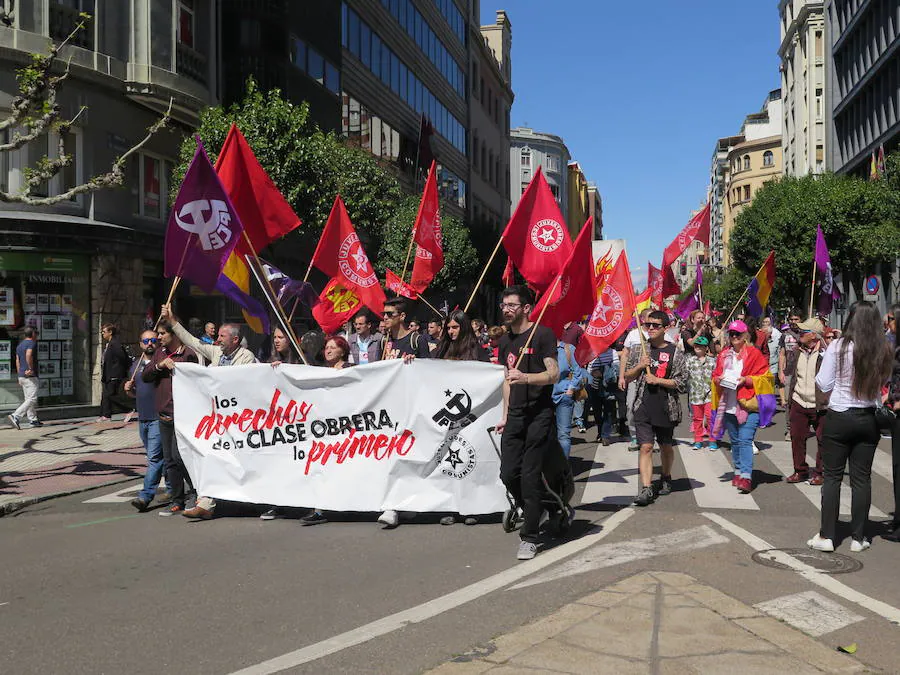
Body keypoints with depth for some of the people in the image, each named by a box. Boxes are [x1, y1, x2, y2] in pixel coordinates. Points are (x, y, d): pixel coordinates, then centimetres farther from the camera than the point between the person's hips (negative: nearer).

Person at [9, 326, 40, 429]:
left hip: (22, 376, 9)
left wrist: (19, 376, 20)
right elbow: (28, 355, -28)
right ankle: (16, 416, -20)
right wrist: (31, 369, -21)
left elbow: (17, 361, 18)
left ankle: (33, 420, 14)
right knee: (32, 399, -10)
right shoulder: (32, 343, -10)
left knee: (27, 399, 11)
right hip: (30, 376, -9)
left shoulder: (19, 345, 17)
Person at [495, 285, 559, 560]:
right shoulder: (505, 341, 15)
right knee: (508, 474, 3)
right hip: (515, 415, 7)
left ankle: (529, 537, 2)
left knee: (529, 476, -7)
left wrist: (525, 377, -29)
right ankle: (535, 513, 29)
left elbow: (554, 373, -13)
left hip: (539, 415, -6)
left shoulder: (542, 334, -6)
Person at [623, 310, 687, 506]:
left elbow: (682, 382, -4)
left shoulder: (675, 353, -1)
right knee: (646, 446, -8)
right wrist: (640, 366, -9)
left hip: (666, 407, 0)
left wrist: (657, 380, -13)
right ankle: (646, 488, -10)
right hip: (643, 406, 1)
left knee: (666, 446, 15)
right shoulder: (639, 349, 6)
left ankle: (666, 478, 39)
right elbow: (627, 376, 10)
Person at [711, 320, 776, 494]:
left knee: (745, 440, -14)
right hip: (728, 406, 6)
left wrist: (747, 380, -17)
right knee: (735, 441, 14)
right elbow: (715, 375, 19)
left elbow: (765, 377, -3)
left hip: (748, 404, -5)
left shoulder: (754, 354, -1)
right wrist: (718, 379, -3)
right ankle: (738, 472, 25)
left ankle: (746, 477, -18)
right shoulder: (724, 355, 14)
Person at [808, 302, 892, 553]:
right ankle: (858, 537, 16)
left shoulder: (838, 347, -13)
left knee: (832, 476, 6)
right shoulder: (883, 352, -4)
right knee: (862, 478, 10)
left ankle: (826, 536, 9)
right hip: (869, 420, 3)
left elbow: (824, 384, -7)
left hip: (839, 418, -3)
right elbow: (884, 385, 6)